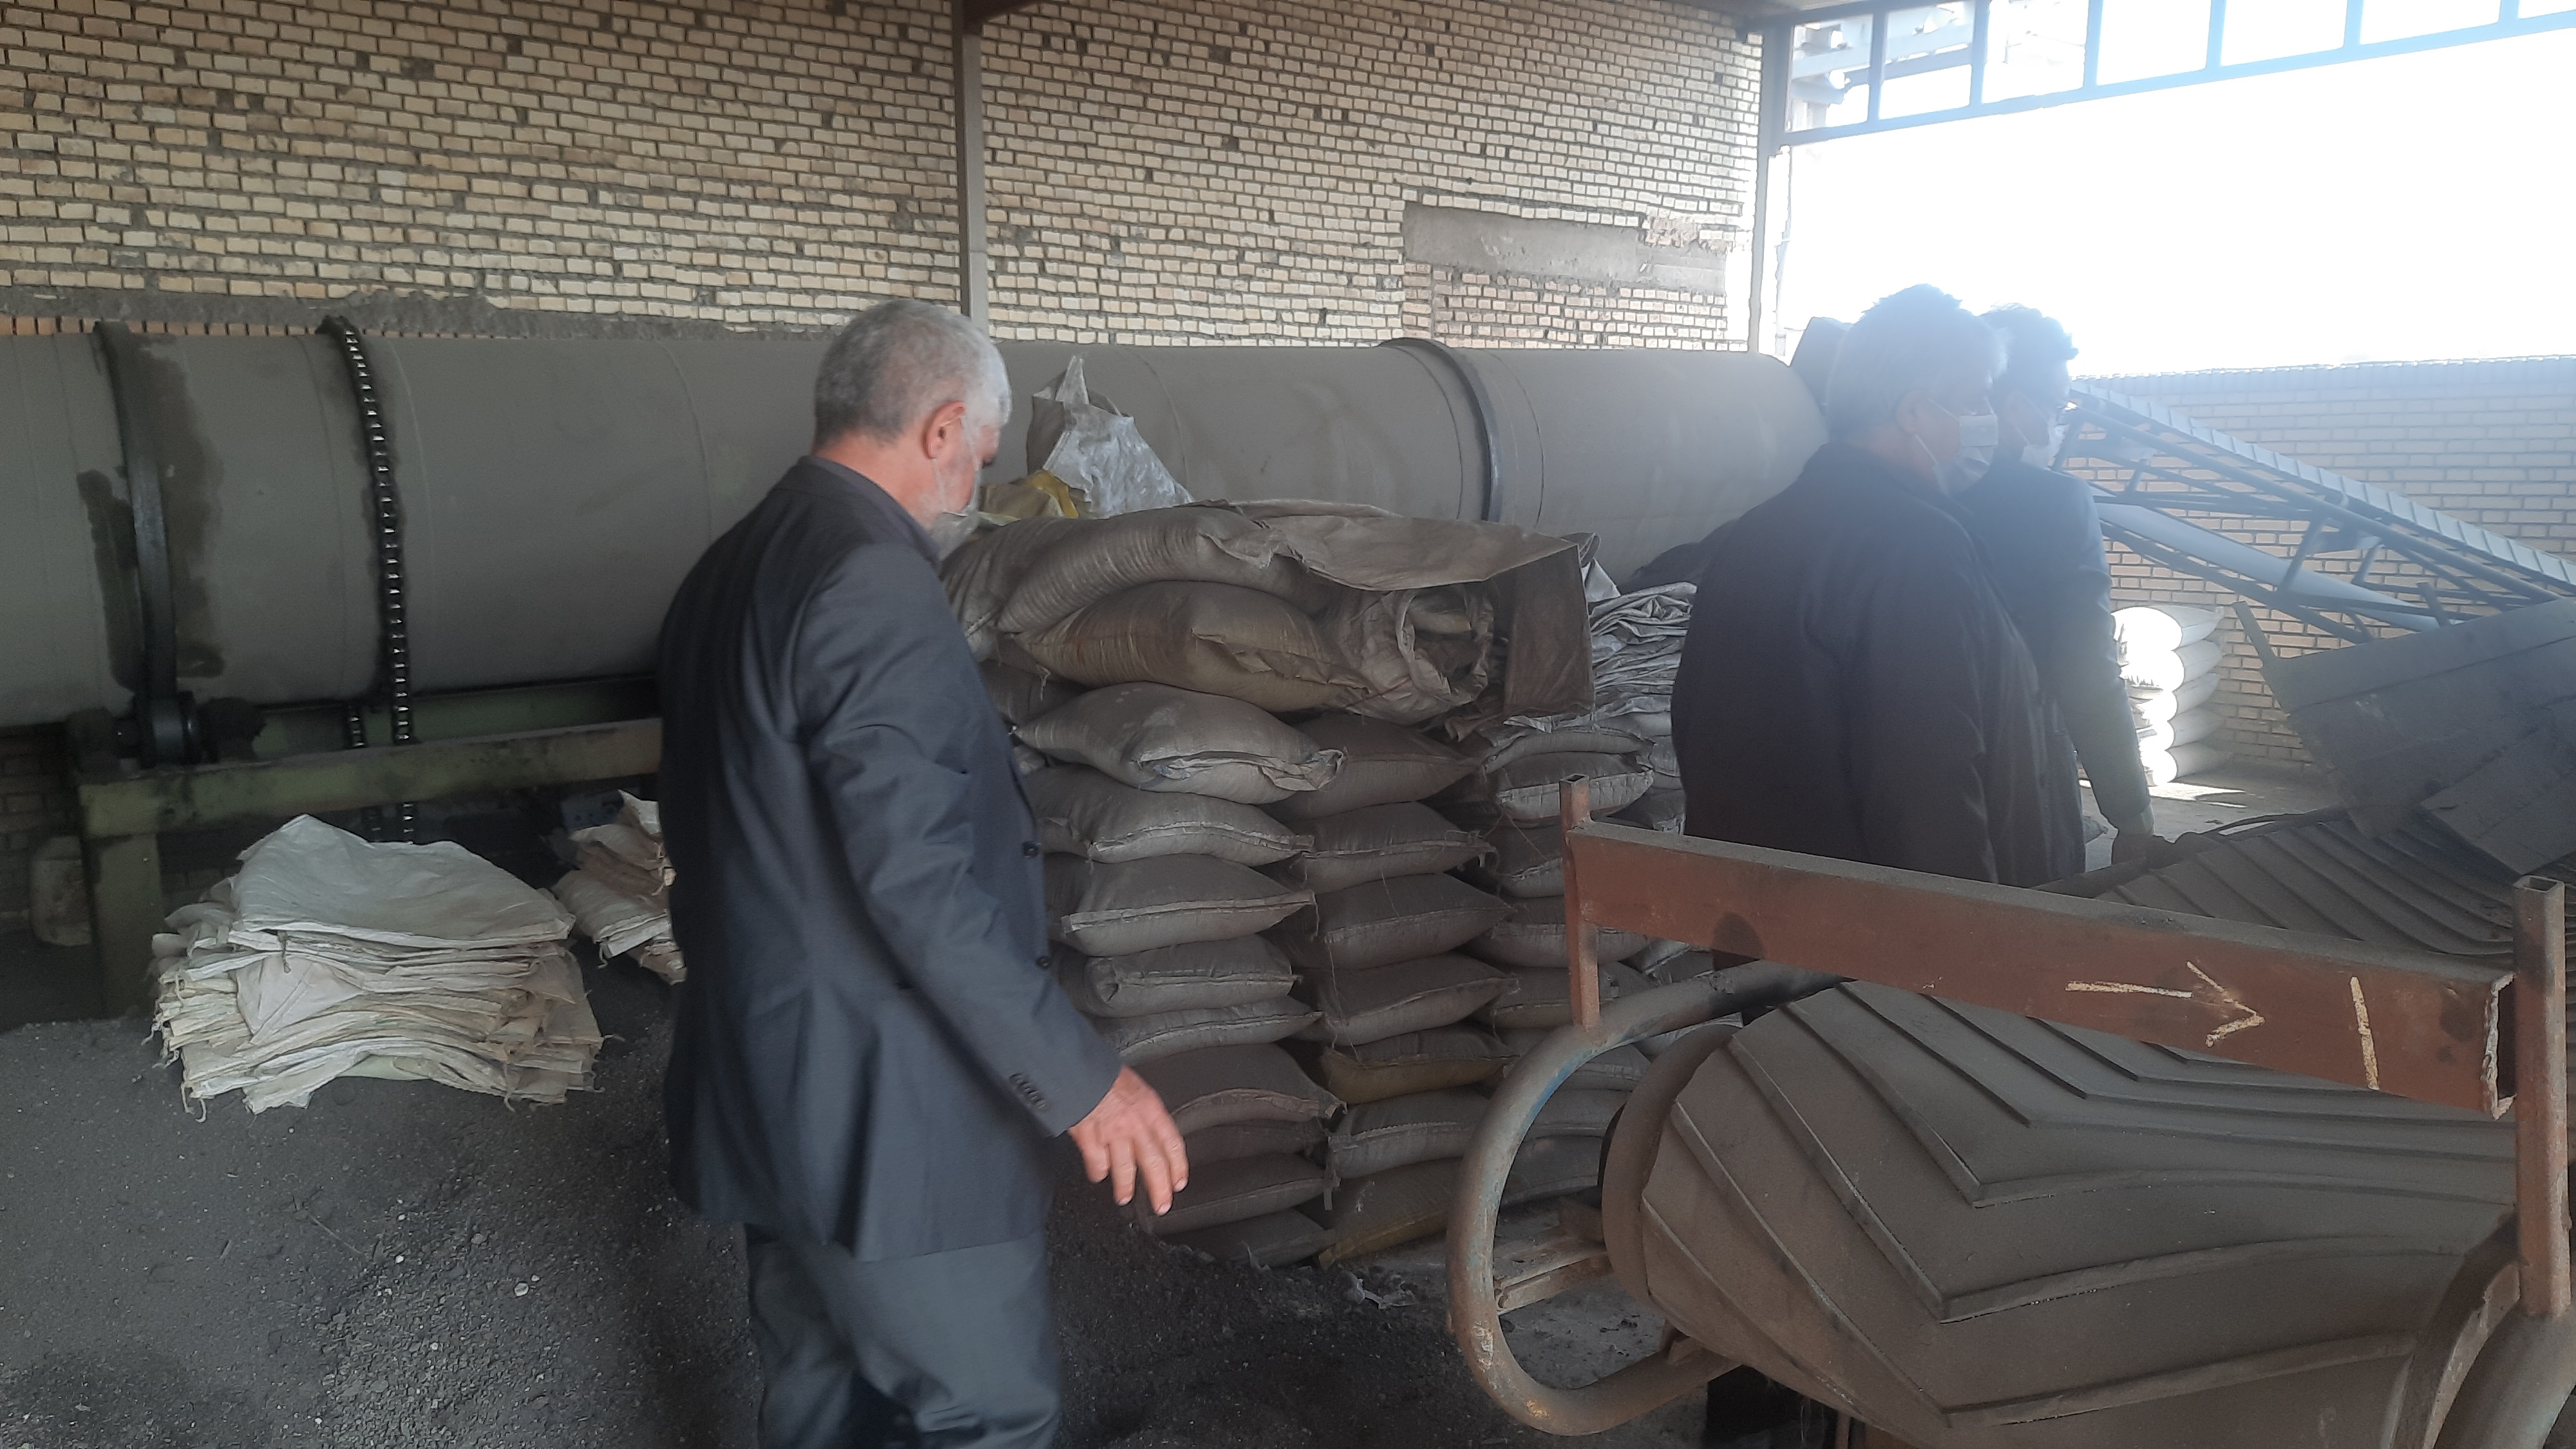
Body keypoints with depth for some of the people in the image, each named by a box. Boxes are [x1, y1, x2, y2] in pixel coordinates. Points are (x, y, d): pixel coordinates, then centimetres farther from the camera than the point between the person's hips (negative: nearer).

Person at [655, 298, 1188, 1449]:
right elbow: (917, 877, -26)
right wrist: (1077, 1076, -21)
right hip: (878, 1102, -10)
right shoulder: (875, 581, -21)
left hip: (768, 1080, 10)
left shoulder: (731, 569, 10)